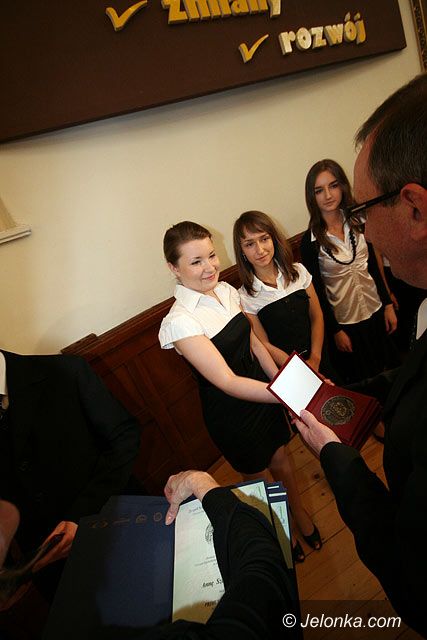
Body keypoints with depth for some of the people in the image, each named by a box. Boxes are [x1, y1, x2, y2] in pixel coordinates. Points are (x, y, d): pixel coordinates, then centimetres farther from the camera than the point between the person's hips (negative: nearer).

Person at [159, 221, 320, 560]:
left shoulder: (226, 290, -5)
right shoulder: (179, 321, -27)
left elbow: (254, 343, 5)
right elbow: (227, 382, -31)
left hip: (262, 391, 5)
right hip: (230, 411, -5)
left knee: (281, 461, 25)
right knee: (259, 478, 20)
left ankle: (301, 515, 55)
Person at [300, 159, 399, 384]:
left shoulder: (358, 224, -4)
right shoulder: (310, 241, -17)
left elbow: (373, 266, 5)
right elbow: (317, 291, -12)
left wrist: (388, 305, 5)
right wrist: (335, 331, -8)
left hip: (375, 310, 4)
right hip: (344, 322, -4)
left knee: (391, 369, 21)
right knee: (362, 386, 13)